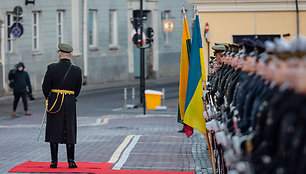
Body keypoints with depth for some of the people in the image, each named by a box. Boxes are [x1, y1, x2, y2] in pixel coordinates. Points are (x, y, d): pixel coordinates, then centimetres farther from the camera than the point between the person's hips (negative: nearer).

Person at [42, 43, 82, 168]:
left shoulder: (52, 68, -9)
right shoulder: (77, 70, -3)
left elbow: (45, 87, -3)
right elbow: (77, 89, 6)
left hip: (55, 103, -1)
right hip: (70, 104, 1)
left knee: (54, 131, 5)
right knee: (69, 131, 7)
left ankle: (54, 162, 5)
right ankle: (71, 161, 5)